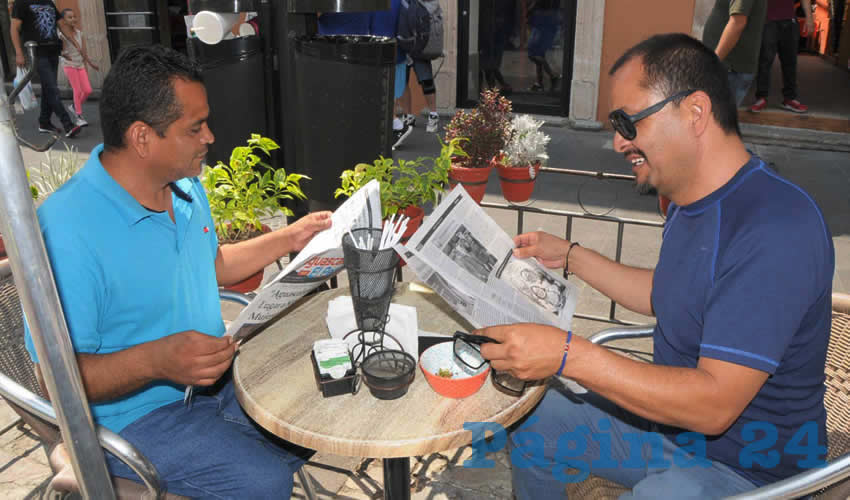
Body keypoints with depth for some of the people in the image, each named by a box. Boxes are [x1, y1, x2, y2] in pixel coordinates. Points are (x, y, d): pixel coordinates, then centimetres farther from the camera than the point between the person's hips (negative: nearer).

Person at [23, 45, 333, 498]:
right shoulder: (68, 230, -28)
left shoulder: (186, 186, 1)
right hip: (136, 413, -7)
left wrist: (289, 238, 11)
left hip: (213, 374, 8)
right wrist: (156, 360, -38)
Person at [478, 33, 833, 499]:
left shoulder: (777, 227, -30)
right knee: (530, 421, 13)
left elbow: (714, 403, -32)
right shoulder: (691, 201, 2)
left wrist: (568, 354, -35)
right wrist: (570, 256, 12)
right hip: (670, 413, 9)